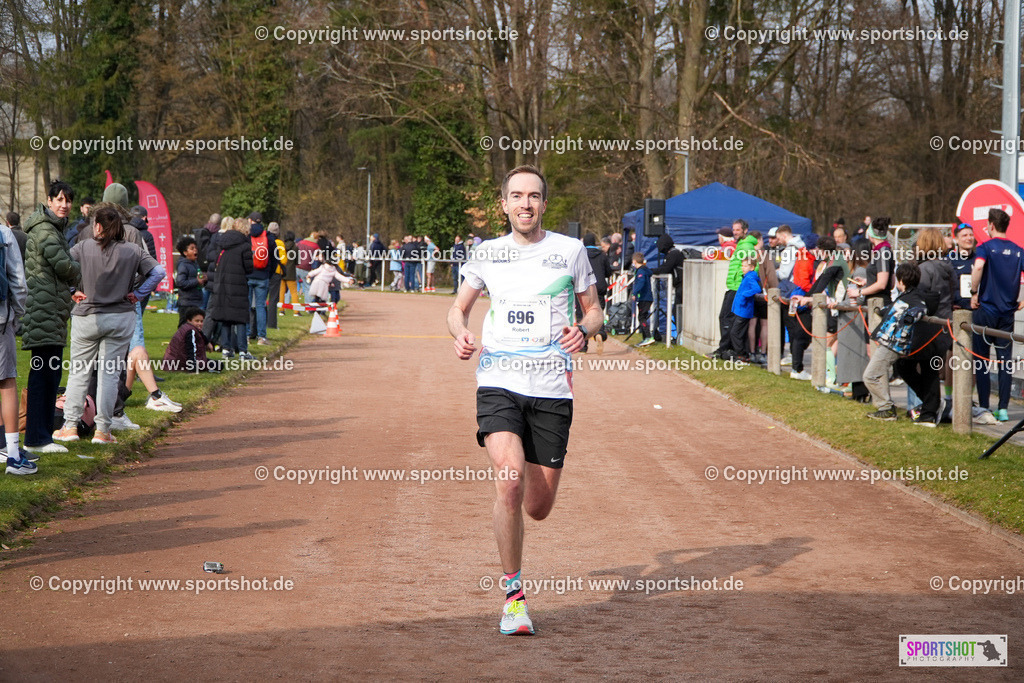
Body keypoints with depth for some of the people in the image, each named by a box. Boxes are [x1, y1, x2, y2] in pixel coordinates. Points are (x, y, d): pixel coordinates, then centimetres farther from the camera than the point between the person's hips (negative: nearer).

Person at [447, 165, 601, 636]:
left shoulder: (570, 250, 5)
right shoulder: (487, 253, 8)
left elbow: (593, 309, 13)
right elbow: (459, 306, 18)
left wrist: (583, 330, -10)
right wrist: (460, 333, -5)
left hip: (551, 389, 1)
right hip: (499, 384, 0)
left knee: (538, 508, 2)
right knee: (509, 480, -23)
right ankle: (513, 595, -10)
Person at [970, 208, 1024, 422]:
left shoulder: (985, 247, -6)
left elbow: (978, 266, -26)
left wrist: (974, 293, -15)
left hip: (986, 309, -4)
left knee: (981, 359, 5)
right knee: (1005, 360, 5)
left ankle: (983, 407, 4)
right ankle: (1003, 409, 1)